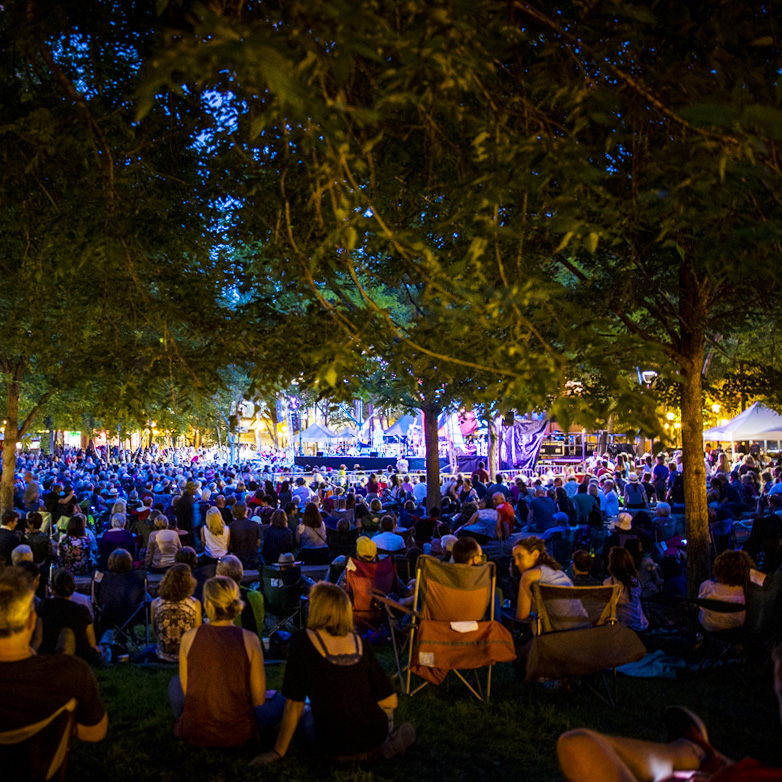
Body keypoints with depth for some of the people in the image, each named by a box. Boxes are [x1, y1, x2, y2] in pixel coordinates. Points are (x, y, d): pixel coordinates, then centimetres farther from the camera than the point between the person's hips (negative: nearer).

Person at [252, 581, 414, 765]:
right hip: (375, 735, 5)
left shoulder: (303, 641, -9)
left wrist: (278, 752, 3)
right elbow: (389, 701, 3)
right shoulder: (359, 642, 1)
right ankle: (387, 744, 9)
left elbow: (294, 704, -8)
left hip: (337, 750, -5)